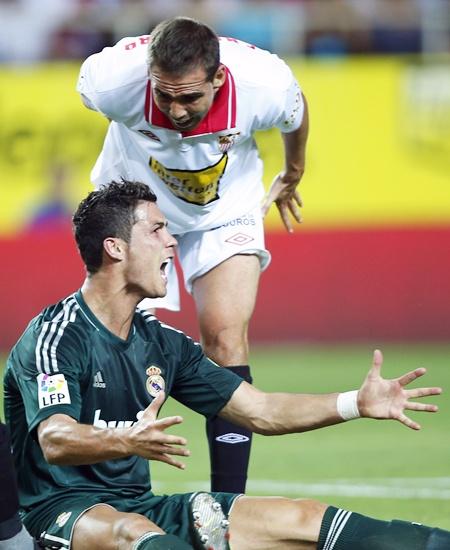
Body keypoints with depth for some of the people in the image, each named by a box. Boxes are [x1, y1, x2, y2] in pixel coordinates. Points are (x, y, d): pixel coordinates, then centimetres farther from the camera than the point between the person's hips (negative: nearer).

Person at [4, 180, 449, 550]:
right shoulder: (56, 336, -11)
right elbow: (54, 442, -27)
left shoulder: (161, 342, 13)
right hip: (62, 513, -8)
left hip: (140, 508, 8)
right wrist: (129, 441, -47)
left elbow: (260, 412, 15)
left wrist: (358, 403, 1)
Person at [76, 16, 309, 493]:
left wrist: (291, 177, 15)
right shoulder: (111, 78, -35)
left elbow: (296, 114, -5)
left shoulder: (266, 85, -33)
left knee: (226, 339, -15)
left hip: (227, 210, 0)